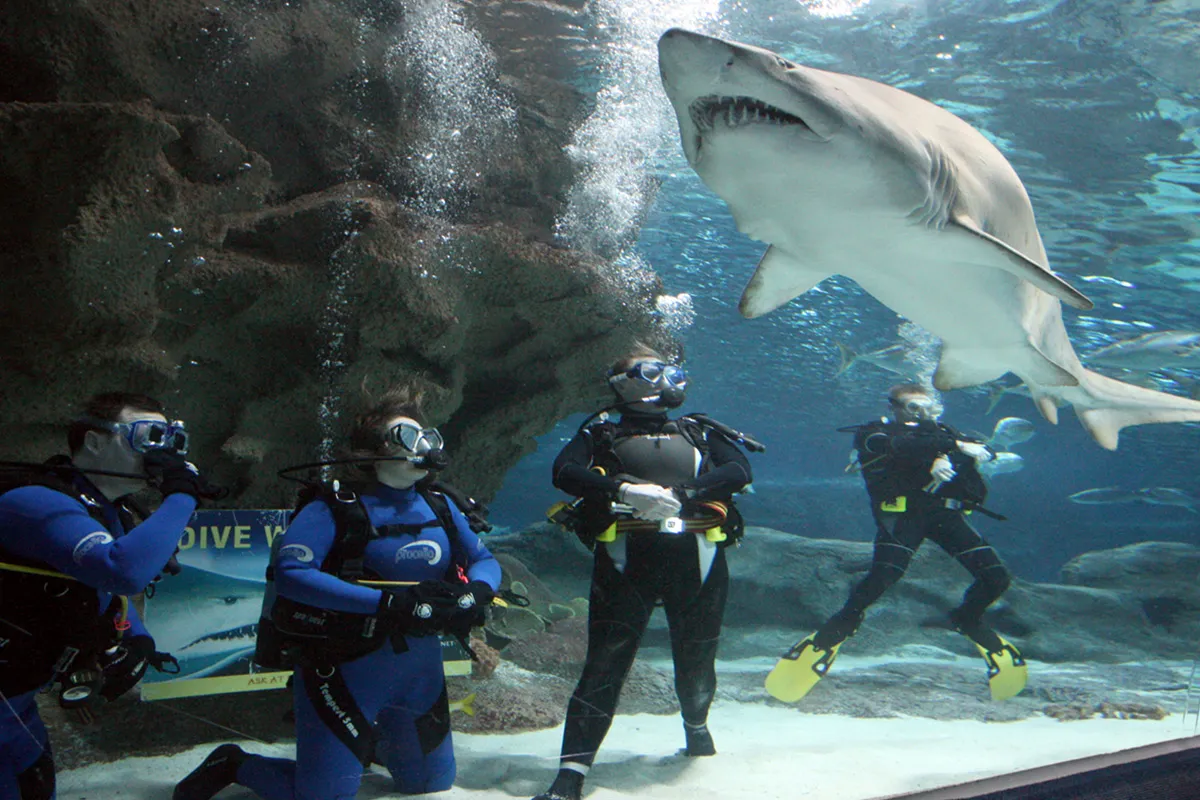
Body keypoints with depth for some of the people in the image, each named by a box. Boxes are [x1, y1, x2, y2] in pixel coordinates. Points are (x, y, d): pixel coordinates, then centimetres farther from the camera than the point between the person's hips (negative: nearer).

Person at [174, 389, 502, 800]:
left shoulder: (440, 509, 3)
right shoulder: (337, 508, -15)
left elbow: (485, 561, 10)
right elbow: (289, 572, -27)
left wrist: (474, 593, -15)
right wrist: (389, 602, -33)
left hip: (420, 672, 6)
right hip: (346, 670, -6)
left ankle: (372, 742, 47)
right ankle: (233, 765, 23)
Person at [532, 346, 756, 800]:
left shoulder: (698, 432, 24)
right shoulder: (602, 433, 19)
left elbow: (739, 470, 5)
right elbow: (565, 472, 0)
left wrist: (678, 494, -11)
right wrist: (623, 490, -18)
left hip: (695, 556, 2)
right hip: (626, 555, -2)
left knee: (696, 659, 14)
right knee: (606, 660, -9)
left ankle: (696, 724, 45)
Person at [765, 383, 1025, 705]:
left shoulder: (940, 432, 21)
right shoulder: (874, 434, 6)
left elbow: (980, 449, 4)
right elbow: (903, 445, -16)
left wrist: (946, 460, -17)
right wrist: (957, 446, -18)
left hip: (944, 512, 5)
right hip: (901, 511, -5)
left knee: (996, 578, -3)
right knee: (884, 573, -30)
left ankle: (967, 619, 27)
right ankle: (842, 623, -6)